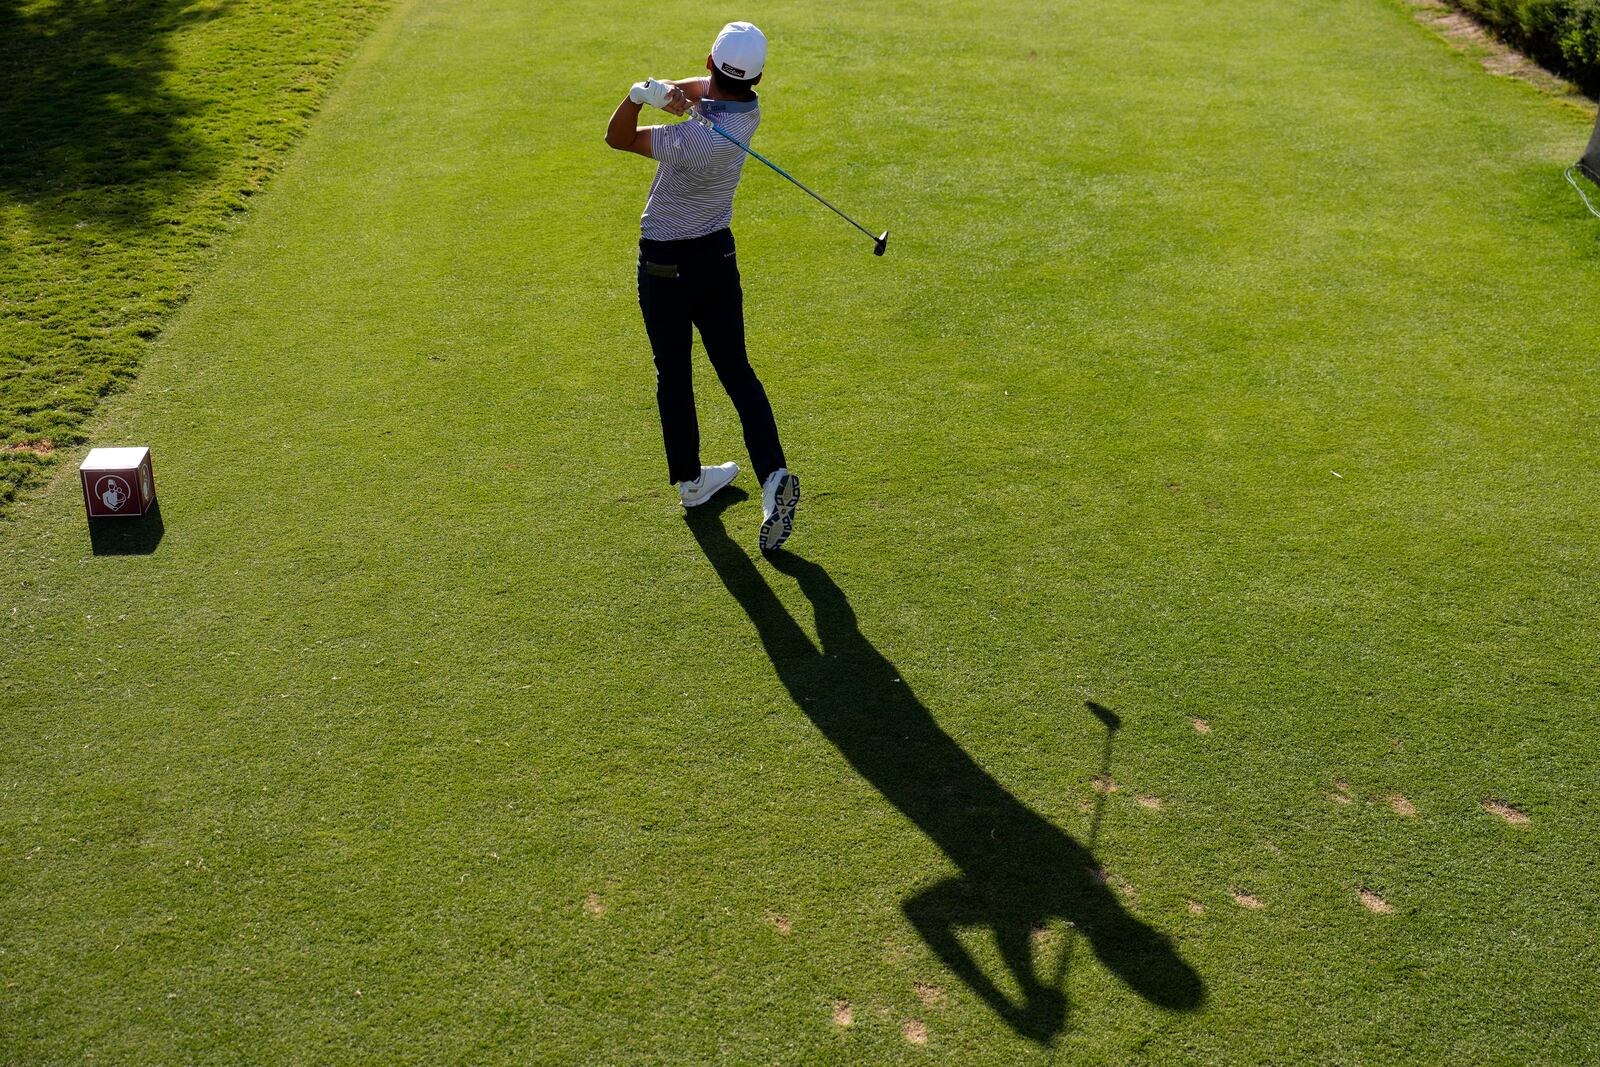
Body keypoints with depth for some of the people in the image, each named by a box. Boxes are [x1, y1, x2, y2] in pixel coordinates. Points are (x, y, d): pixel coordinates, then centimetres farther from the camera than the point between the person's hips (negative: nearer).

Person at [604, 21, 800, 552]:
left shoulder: (696, 141, -28)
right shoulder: (749, 109, -7)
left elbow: (618, 138, -17)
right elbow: (699, 89, 2)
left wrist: (642, 92, -34)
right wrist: (665, 88, -20)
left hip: (664, 265, -6)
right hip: (719, 255, 6)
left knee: (673, 375, 12)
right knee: (737, 371, 5)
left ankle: (689, 480, 26)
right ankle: (774, 476, -11)